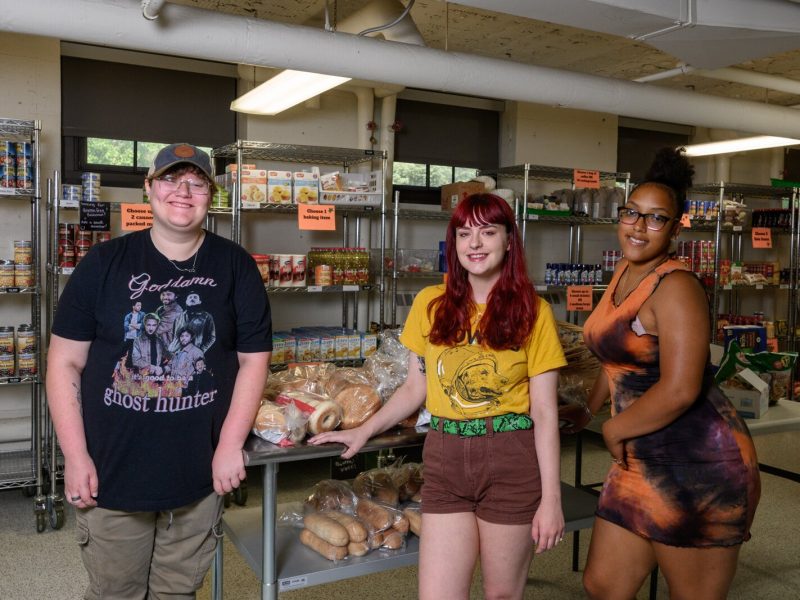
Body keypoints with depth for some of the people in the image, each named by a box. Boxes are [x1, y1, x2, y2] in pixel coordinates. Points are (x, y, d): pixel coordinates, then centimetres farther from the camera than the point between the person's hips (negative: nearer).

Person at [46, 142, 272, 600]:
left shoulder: (236, 266, -1)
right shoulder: (105, 263, -2)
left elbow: (253, 358, 0)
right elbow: (66, 361, -1)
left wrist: (231, 446, -6)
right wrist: (75, 456, -5)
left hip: (199, 476, 0)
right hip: (110, 475, 0)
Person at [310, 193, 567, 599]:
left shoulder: (533, 311, -2)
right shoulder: (430, 304, 4)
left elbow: (544, 412, -3)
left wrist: (551, 498, -6)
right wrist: (364, 431, 3)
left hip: (512, 462, -1)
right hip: (444, 459, 2)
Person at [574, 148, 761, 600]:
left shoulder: (675, 286, -17)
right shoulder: (625, 272, 10)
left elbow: (680, 390, -25)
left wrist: (615, 429, -12)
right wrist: (590, 407, 27)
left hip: (698, 465, -9)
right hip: (643, 461, 9)